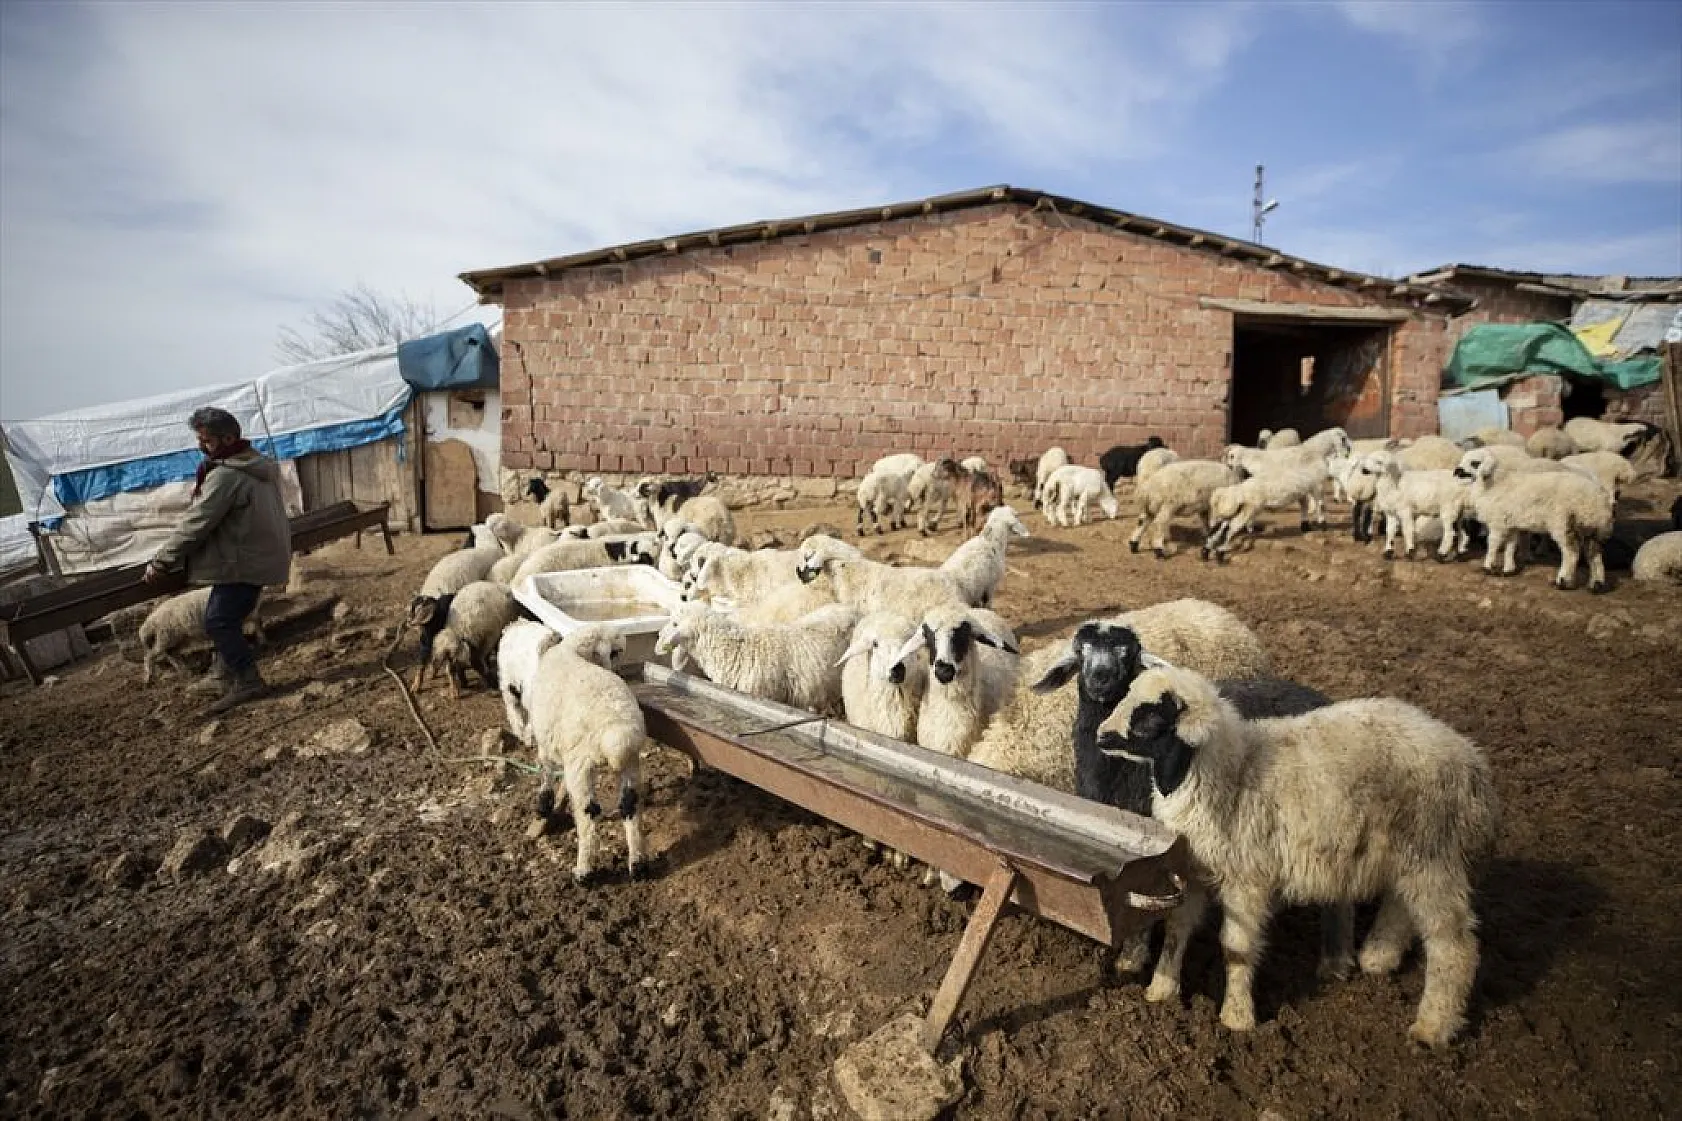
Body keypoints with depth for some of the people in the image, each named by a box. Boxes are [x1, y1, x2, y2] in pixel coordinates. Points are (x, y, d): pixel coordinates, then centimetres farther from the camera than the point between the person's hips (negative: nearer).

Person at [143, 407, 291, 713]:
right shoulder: (258, 465, 11)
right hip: (260, 555, 10)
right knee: (229, 618, 18)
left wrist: (161, 564, -10)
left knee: (218, 621, -7)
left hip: (244, 561, -10)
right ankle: (224, 673, 27)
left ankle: (247, 680, -3)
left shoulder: (225, 476, -20)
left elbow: (195, 524, -18)